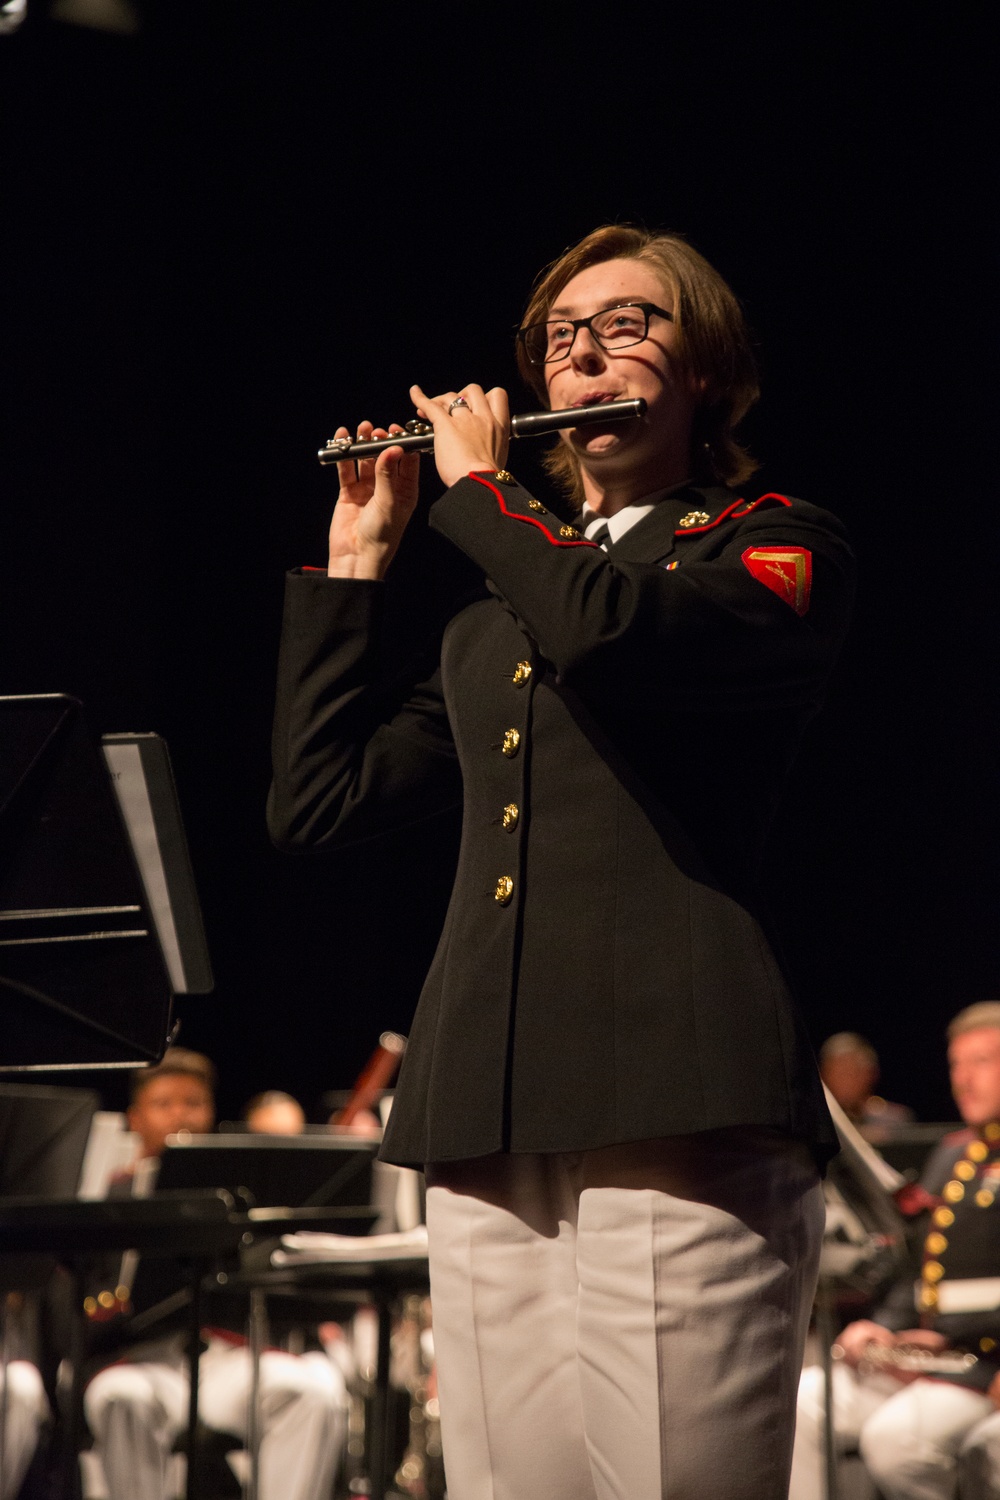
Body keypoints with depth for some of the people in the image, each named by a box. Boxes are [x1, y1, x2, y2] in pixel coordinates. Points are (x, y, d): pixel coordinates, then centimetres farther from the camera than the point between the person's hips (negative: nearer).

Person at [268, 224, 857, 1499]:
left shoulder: (776, 547, 6)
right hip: (486, 1115, 6)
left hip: (678, 1109, -6)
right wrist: (357, 557, 19)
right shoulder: (491, 619, 25)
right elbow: (316, 803, 20)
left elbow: (612, 629, -16)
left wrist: (475, 488, 1)